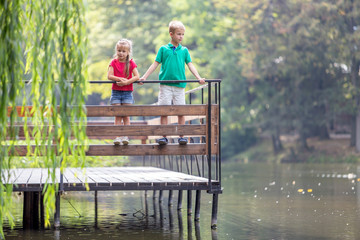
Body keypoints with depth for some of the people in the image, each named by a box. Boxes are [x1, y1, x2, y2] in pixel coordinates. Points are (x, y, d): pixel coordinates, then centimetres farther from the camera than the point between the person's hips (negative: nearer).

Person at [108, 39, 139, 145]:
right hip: (116, 92, 0)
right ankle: (117, 137, -3)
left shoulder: (131, 63, 1)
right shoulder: (113, 62, 3)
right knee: (118, 116, -1)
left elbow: (136, 76, -8)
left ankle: (125, 136, 3)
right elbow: (109, 76, -7)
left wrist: (126, 82, -18)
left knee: (126, 116, 0)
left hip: (127, 92, 0)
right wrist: (120, 79, -19)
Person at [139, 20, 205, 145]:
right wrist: (144, 77, 1)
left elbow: (190, 65, 8)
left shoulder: (184, 50, 10)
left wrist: (199, 78, -6)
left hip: (180, 85, 1)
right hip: (165, 85, -1)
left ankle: (182, 136, 7)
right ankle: (164, 136, 3)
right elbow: (155, 64, 7)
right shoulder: (163, 49, 5)